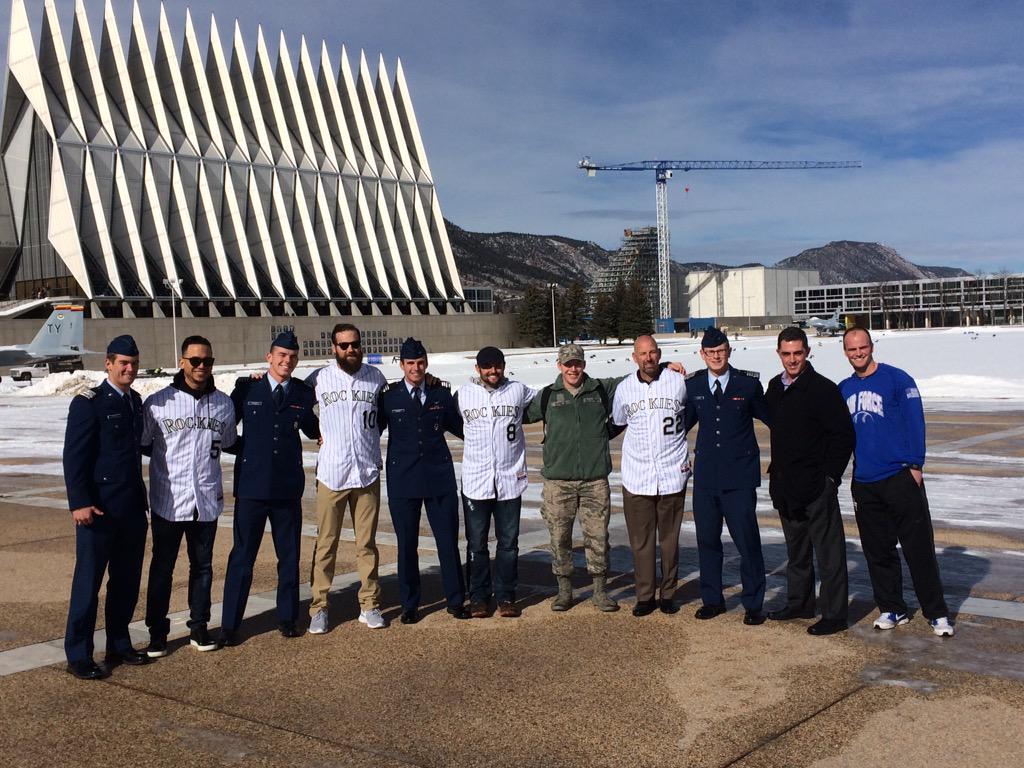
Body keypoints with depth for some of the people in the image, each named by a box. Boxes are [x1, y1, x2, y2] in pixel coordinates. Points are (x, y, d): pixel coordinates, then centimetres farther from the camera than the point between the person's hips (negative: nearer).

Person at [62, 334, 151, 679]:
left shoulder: (135, 401, 13)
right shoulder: (88, 403, -9)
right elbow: (74, 457, -14)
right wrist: (80, 503, -20)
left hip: (132, 508, 7)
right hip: (99, 509, -7)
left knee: (127, 581, 13)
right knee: (88, 583, 1)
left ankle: (119, 645, 26)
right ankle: (78, 656, 9)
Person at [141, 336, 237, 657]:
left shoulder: (223, 403, 5)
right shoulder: (158, 402, -5)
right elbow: (142, 444, 4)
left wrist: (204, 456, 10)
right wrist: (171, 457, 3)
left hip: (207, 500, 3)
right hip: (168, 501, -3)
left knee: (202, 566, 12)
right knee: (162, 568, 5)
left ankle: (199, 627, 23)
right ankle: (157, 632, 15)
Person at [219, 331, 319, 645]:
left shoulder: (303, 393, 5)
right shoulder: (246, 387, 0)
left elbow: (313, 431, 16)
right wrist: (244, 448, 0)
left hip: (288, 487, 2)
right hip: (251, 486, -2)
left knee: (289, 556, 11)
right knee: (242, 557, 3)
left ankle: (287, 617, 24)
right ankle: (230, 624, 11)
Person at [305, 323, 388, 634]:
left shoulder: (375, 377, 5)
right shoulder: (319, 378, -1)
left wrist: (371, 436, 9)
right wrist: (318, 434, 2)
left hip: (368, 473, 2)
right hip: (331, 473, -1)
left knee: (367, 543, 9)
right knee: (325, 544, 3)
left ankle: (369, 605, 17)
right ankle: (319, 607, 11)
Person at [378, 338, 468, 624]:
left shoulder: (441, 393, 6)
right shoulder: (389, 397, 1)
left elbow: (459, 428, 15)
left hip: (440, 476, 1)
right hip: (403, 479, -1)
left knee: (449, 541, 5)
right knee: (406, 545, 6)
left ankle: (456, 600, 19)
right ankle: (409, 605, 19)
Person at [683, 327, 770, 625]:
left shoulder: (748, 383, -3)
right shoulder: (692, 385, 5)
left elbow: (771, 417, 8)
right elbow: (684, 422, 17)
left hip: (739, 477, -3)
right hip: (706, 475, 3)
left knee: (747, 541, -3)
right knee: (707, 539, 10)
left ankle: (753, 604, 11)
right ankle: (712, 600, 24)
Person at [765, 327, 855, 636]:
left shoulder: (823, 389, -12)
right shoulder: (774, 387, 9)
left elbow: (844, 435, -11)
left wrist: (830, 475, -13)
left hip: (817, 486, -7)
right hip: (785, 486, 7)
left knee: (828, 552, -1)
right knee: (796, 550, 18)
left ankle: (834, 614, 5)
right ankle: (799, 604, 30)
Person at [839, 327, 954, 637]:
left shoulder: (897, 379, -4)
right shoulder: (844, 389, 11)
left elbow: (915, 422, -6)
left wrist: (915, 464, -11)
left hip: (901, 477, -5)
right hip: (864, 482, 5)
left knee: (919, 548, -2)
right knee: (878, 551, 10)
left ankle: (937, 613, 7)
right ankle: (891, 609, 23)